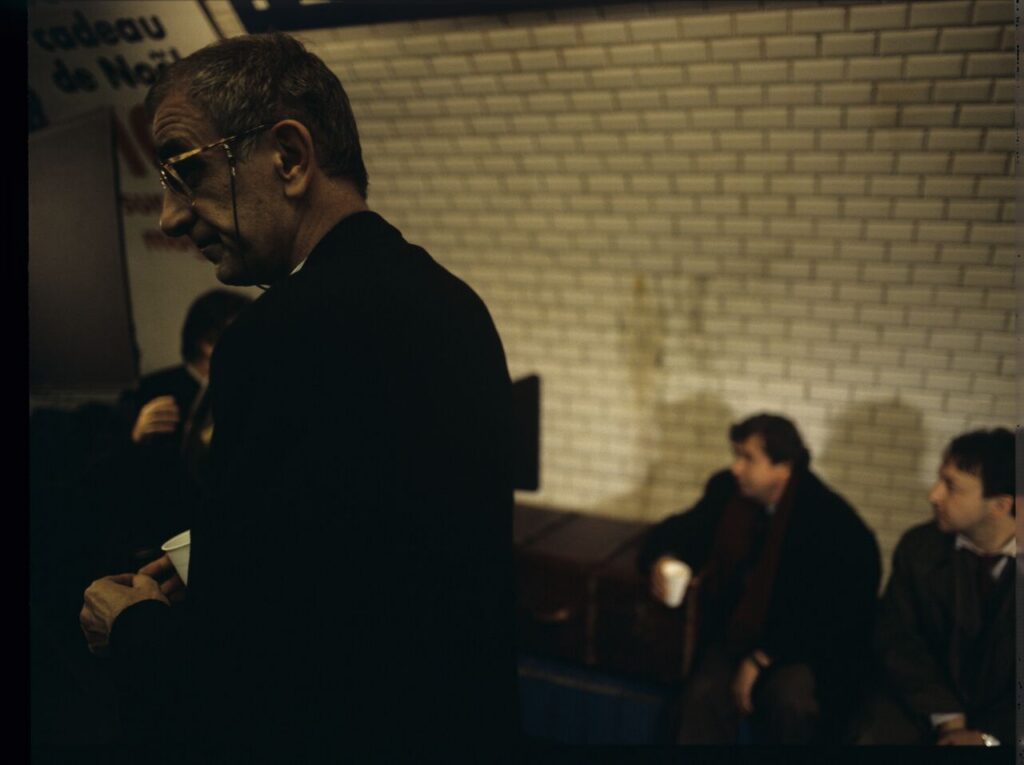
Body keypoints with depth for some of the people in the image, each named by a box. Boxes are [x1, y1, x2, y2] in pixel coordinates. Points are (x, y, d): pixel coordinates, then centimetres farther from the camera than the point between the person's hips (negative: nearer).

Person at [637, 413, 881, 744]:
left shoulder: (831, 519, -17)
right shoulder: (726, 491, -3)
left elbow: (827, 617, -17)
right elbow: (680, 530, 12)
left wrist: (763, 658, -21)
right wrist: (662, 560, -11)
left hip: (805, 645, -3)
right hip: (737, 634, 3)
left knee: (789, 698, -34)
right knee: (704, 695, -26)